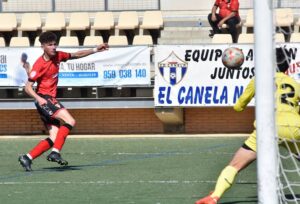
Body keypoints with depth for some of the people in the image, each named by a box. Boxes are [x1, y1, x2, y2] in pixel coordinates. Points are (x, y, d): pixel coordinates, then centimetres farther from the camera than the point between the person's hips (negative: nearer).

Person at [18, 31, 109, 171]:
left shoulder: (57, 56, 6)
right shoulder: (39, 64, -15)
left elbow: (76, 55, 21)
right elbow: (28, 87, -15)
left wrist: (95, 50, 16)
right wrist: (38, 98, -32)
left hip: (51, 100, 8)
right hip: (43, 99, -8)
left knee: (54, 138, 0)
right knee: (69, 121, -23)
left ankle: (27, 158, 1)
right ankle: (55, 153, -26)